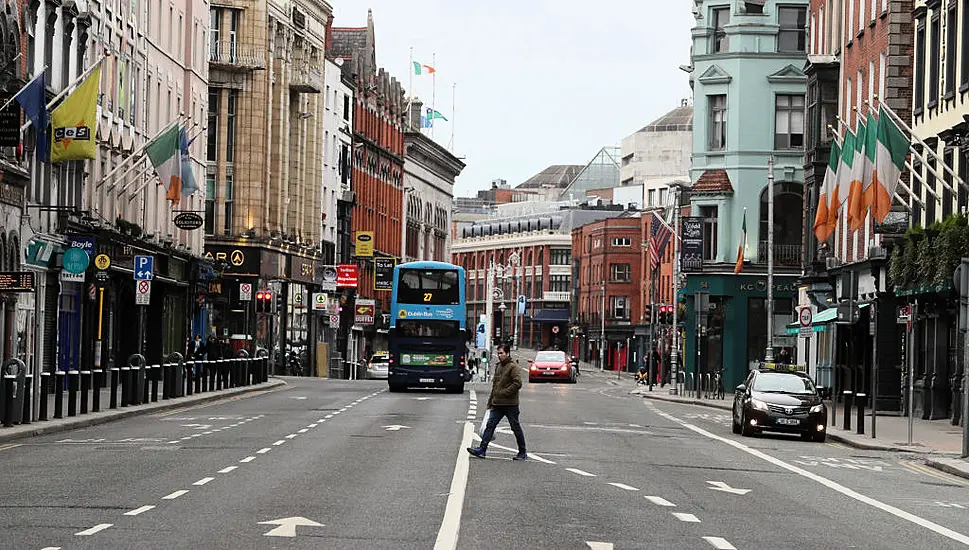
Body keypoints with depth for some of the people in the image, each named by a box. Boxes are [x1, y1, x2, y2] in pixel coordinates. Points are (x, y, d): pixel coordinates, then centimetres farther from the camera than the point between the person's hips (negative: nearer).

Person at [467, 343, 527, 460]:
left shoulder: (513, 367, -10)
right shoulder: (499, 366, 16)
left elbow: (517, 384, -19)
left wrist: (503, 393, -18)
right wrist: (490, 402, 19)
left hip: (510, 404, -7)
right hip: (497, 405, 7)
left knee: (516, 428, 2)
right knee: (490, 425, -2)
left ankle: (522, 453, 12)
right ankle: (482, 449, -6)